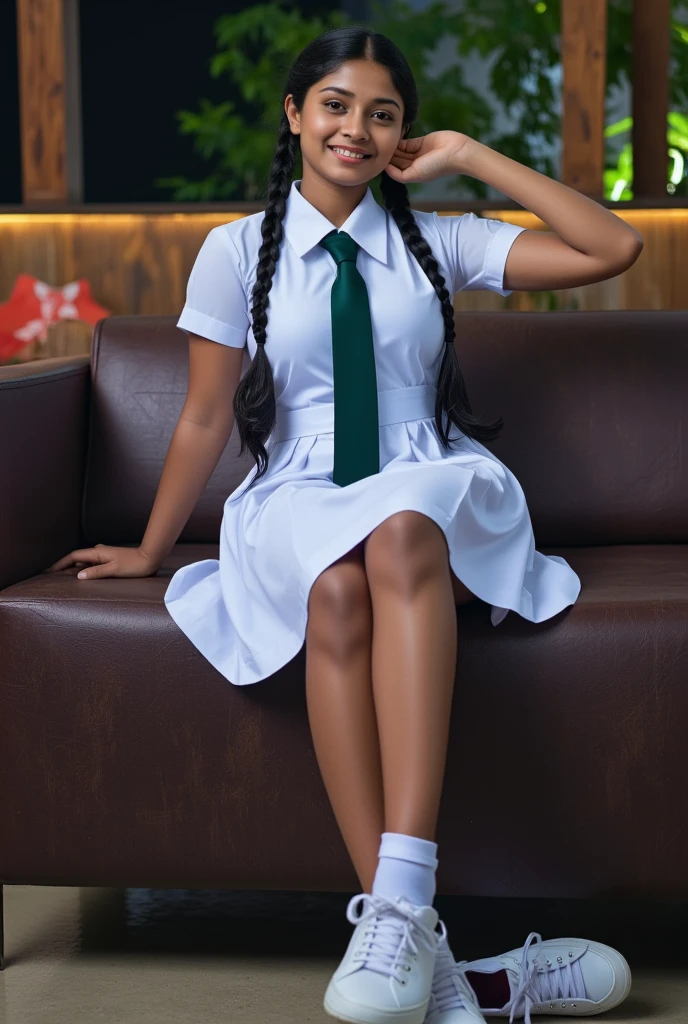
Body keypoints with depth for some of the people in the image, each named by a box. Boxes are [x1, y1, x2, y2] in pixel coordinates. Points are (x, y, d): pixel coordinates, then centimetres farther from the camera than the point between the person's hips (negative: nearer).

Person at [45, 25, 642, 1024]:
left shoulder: (438, 241, 12)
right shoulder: (238, 250, 10)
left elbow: (613, 248, 5)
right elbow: (206, 418, 13)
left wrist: (471, 157, 6)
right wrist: (150, 551, 15)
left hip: (433, 497, 1)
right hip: (300, 503, 0)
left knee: (398, 535, -39)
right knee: (339, 586, -38)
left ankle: (400, 907, -50)